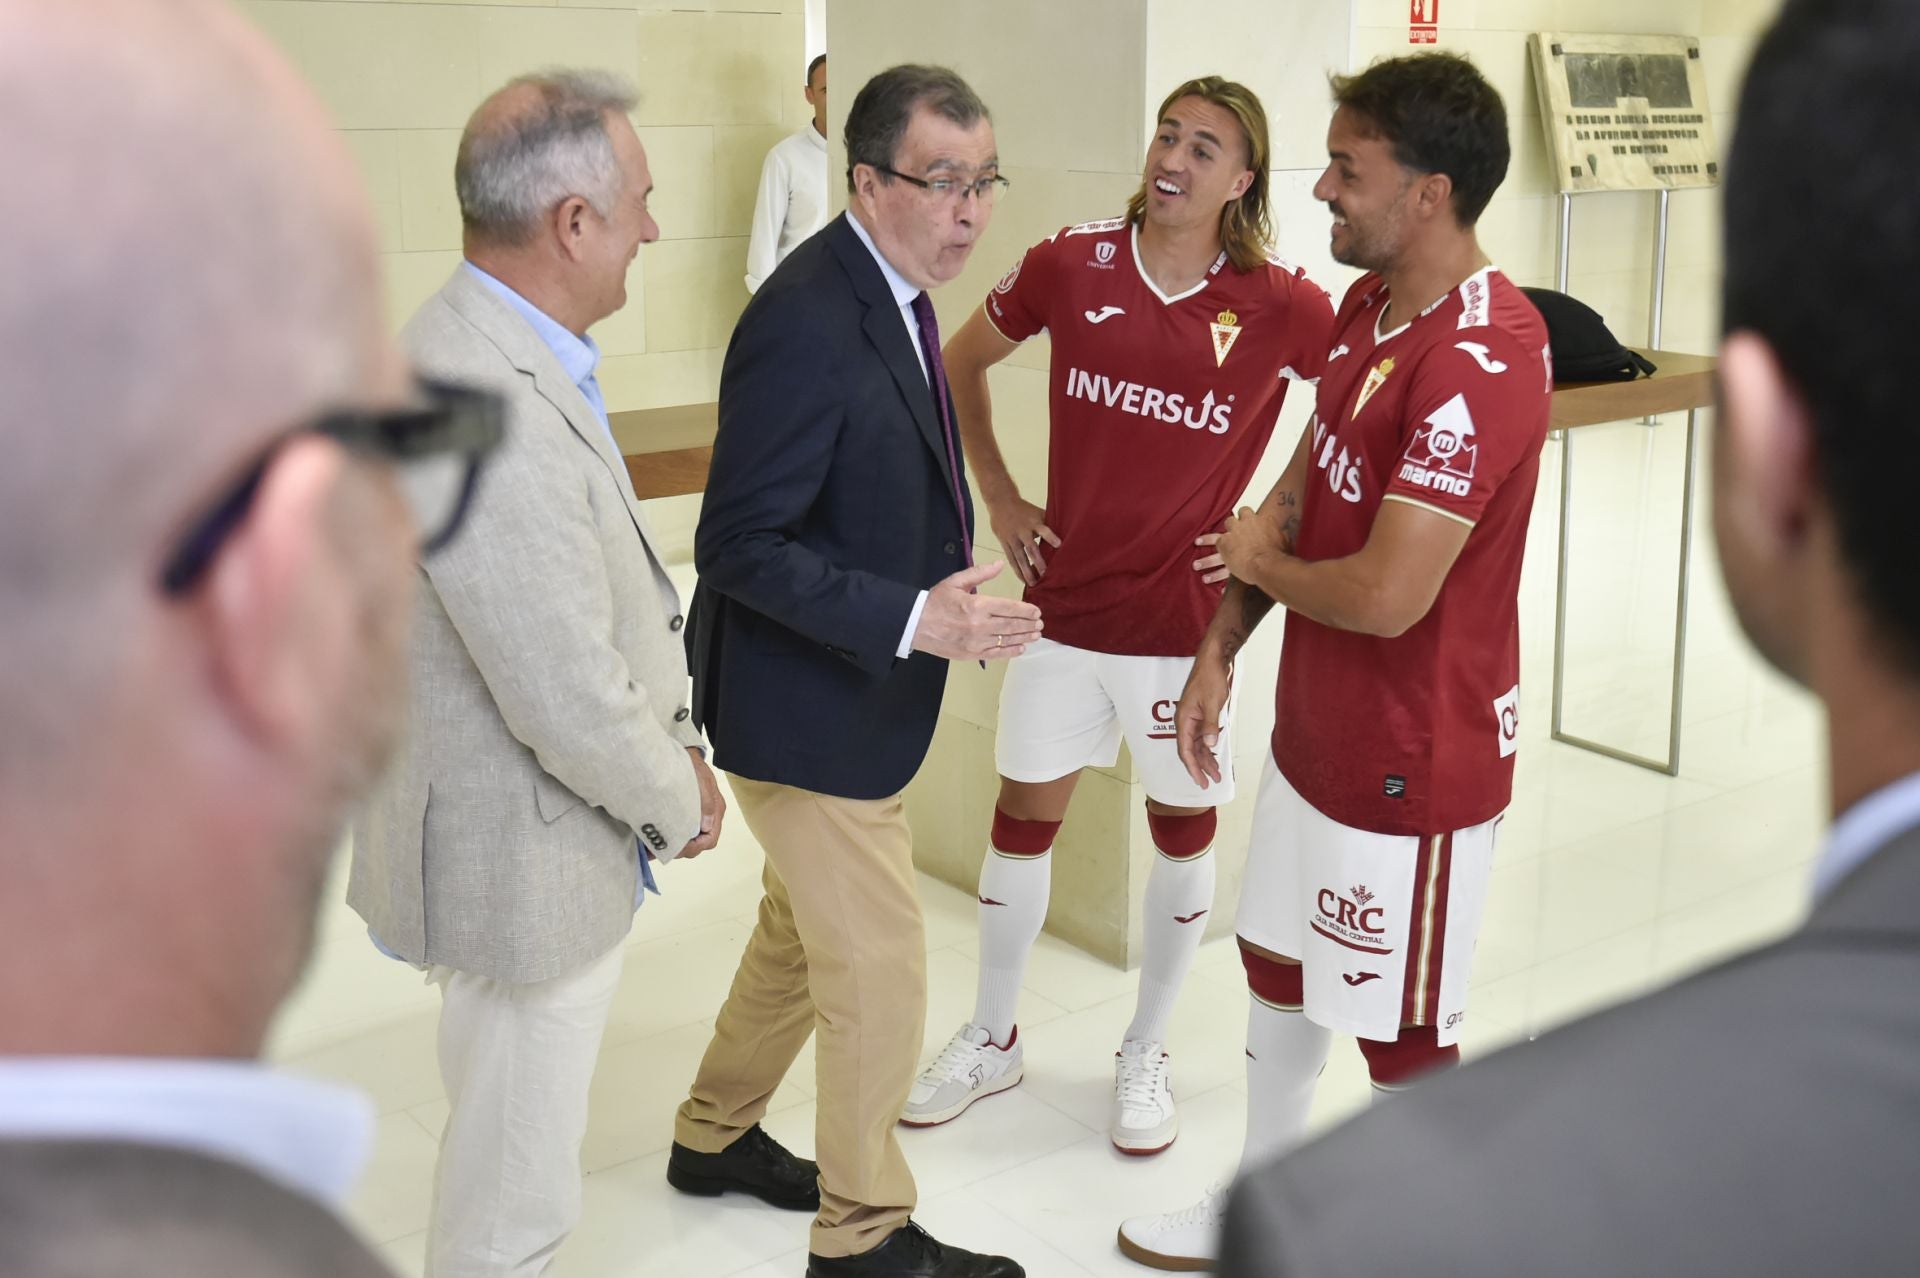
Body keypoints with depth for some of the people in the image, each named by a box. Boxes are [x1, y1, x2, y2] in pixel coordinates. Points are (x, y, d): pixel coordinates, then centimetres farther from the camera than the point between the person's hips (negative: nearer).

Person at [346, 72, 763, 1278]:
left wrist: (672, 739, 8)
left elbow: (609, 579, 10)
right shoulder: (491, 412, -32)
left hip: (520, 827, 10)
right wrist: (679, 805, -11)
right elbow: (568, 700, -28)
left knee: (503, 1122, 30)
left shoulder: (501, 346, 1)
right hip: (527, 855, -10)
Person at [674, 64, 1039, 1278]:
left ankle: (714, 1129, 47)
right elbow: (739, 544, -27)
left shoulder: (892, 294, 4)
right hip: (808, 709, -10)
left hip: (851, 693, 10)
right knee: (880, 972, 5)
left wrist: (947, 590, 4)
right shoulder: (808, 320, -26)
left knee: (803, 933, 25)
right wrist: (913, 620, -30)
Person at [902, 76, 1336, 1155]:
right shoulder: (1070, 268, -6)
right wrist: (999, 496, 6)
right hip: (1067, 608, 2)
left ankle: (1147, 1056, 34)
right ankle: (993, 1039, 33)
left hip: (1188, 621, -1)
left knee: (1185, 832, 12)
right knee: (1024, 819, 11)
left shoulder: (1280, 306, -12)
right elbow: (964, 361, 11)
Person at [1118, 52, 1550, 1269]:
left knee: (1404, 1033, 9)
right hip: (1316, 729, 10)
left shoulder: (1481, 359, -27)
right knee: (1277, 965, 23)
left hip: (1413, 763, -9)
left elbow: (1385, 596, -30)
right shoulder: (1369, 304, 3)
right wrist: (1221, 648, 6)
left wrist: (1263, 564, -11)